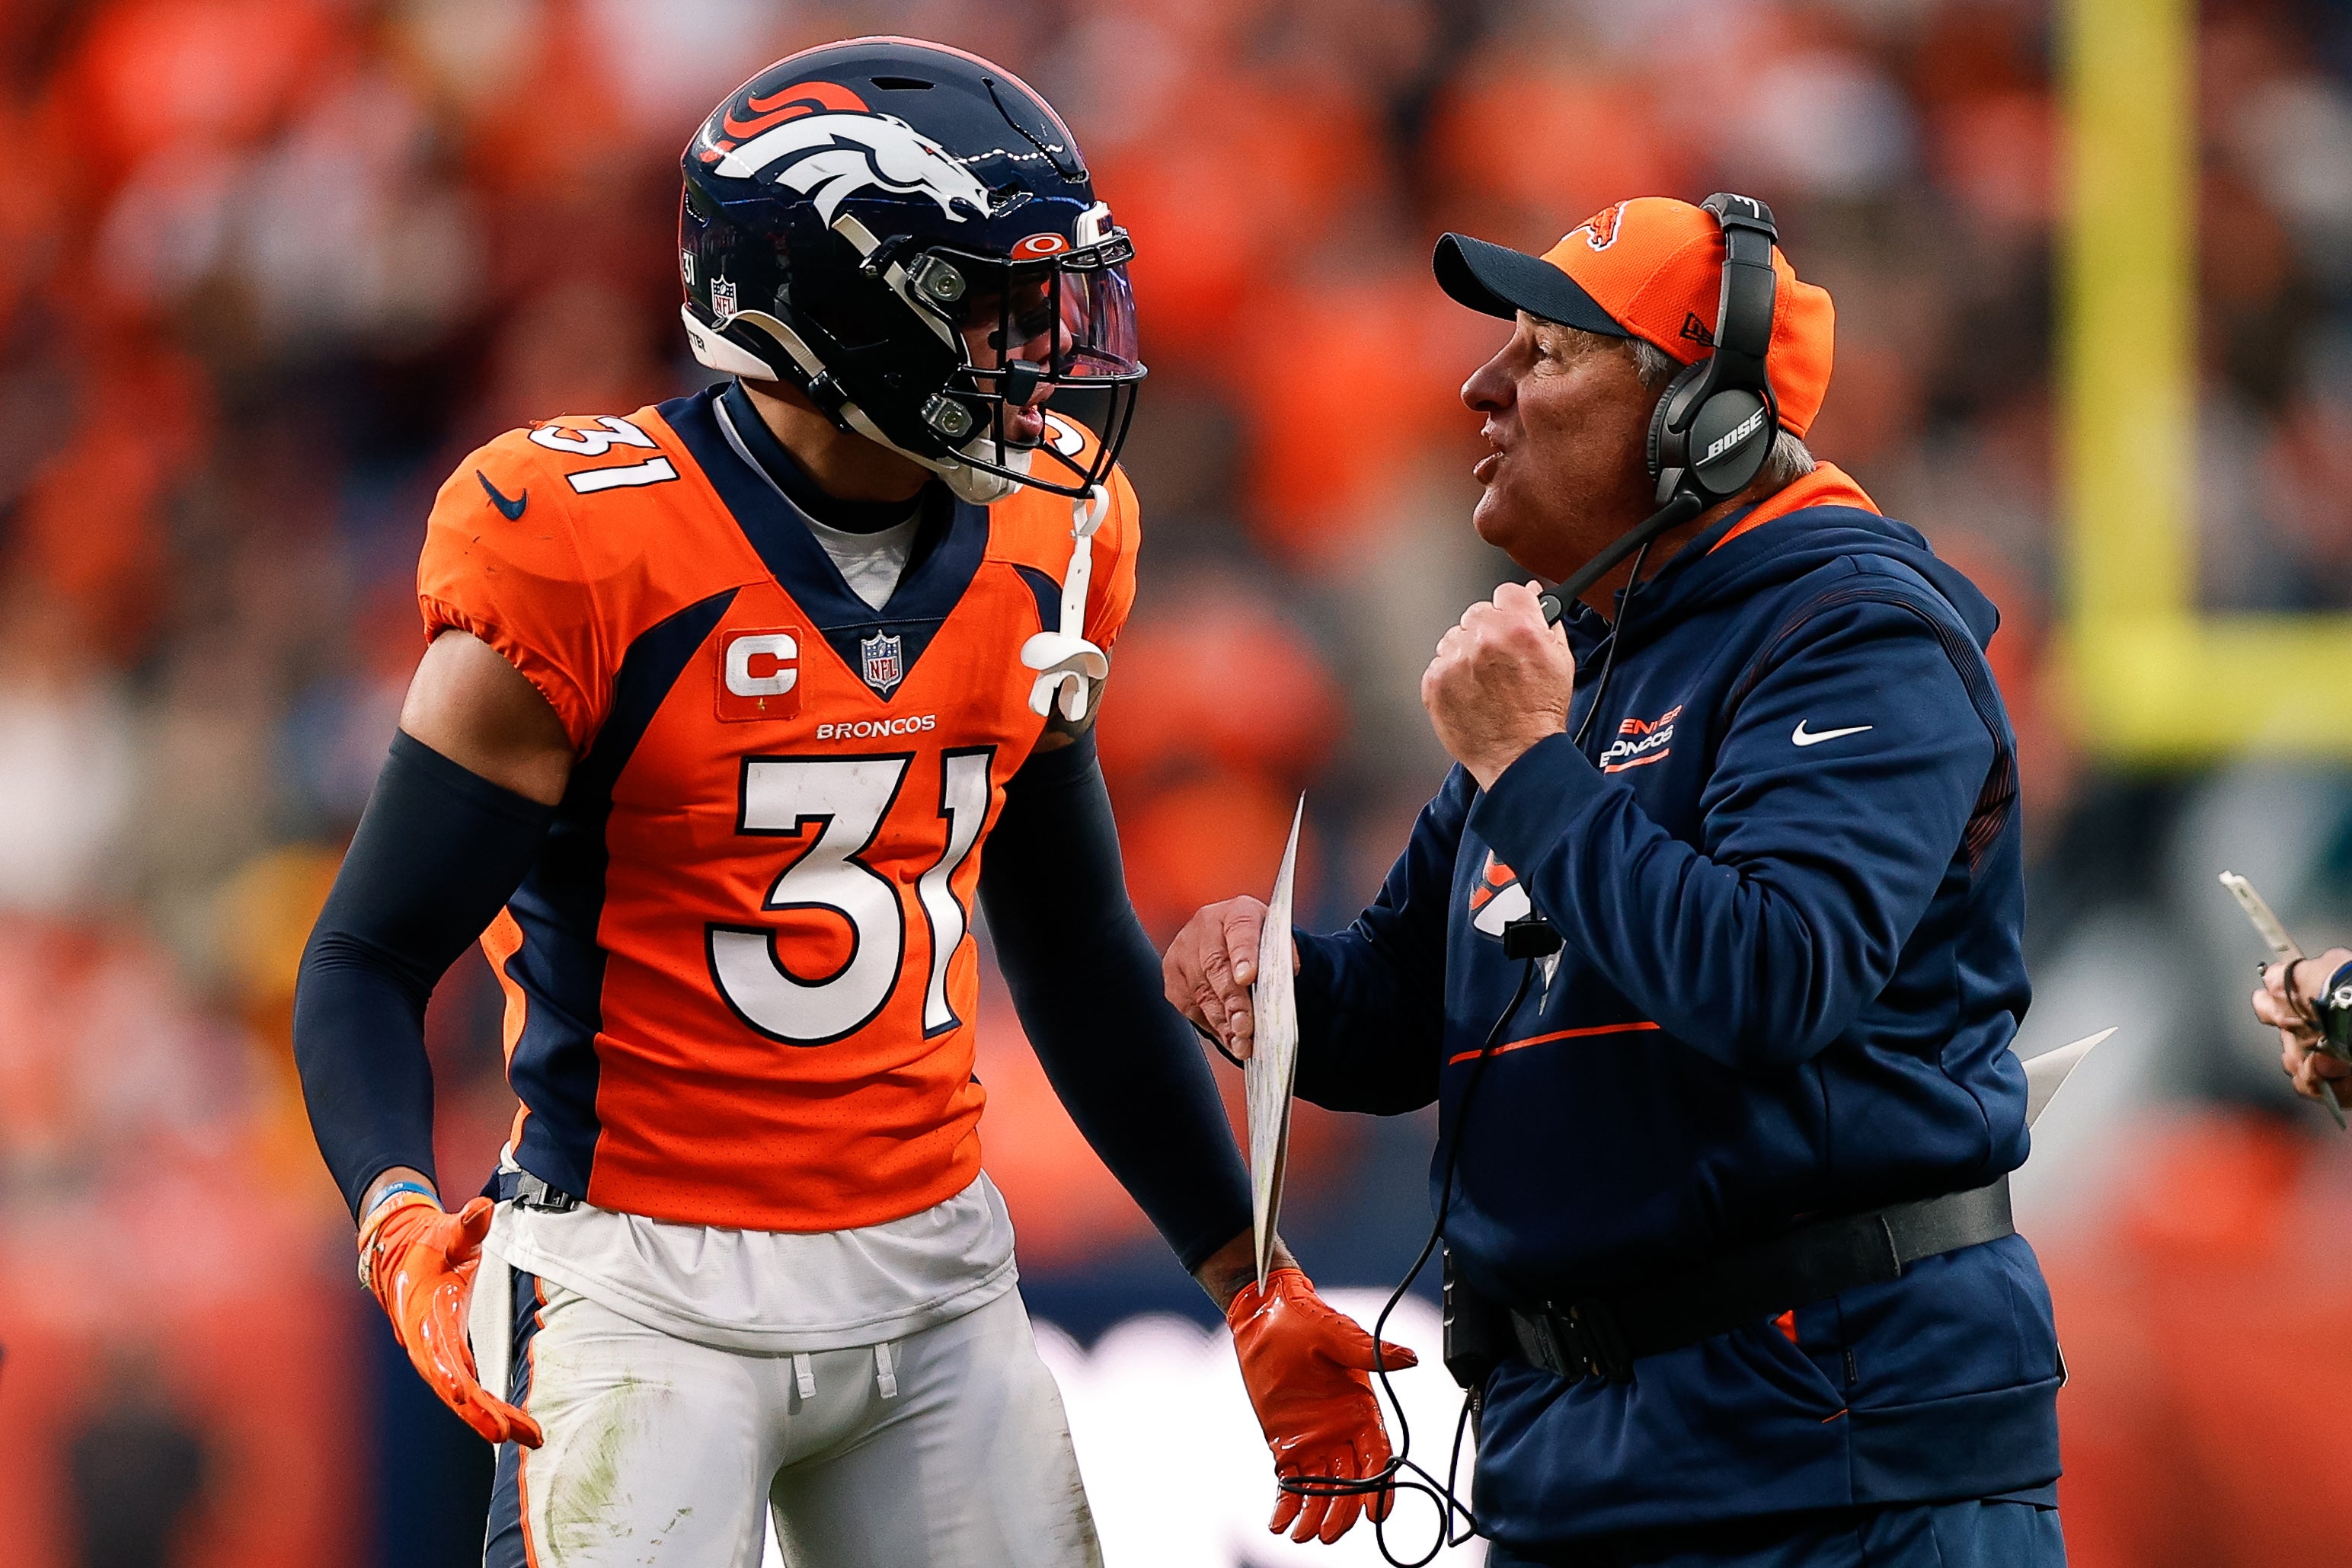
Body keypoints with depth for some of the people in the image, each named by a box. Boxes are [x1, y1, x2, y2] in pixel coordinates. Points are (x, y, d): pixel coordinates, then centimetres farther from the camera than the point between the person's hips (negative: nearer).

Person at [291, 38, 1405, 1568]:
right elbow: (371, 963, -11)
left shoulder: (1036, 554, 5)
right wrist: (403, 1225, -29)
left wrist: (1252, 1286, 17)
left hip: (931, 1273, 6)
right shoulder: (590, 561, -14)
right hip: (653, 1285, -6)